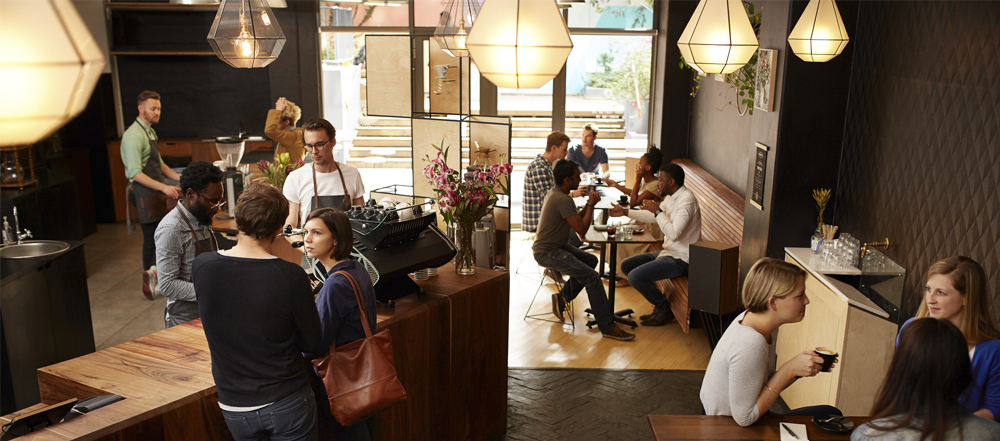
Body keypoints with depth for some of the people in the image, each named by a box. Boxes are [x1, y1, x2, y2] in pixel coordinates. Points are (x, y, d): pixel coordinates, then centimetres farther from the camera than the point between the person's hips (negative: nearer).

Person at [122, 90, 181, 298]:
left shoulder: (150, 131, 14)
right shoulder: (134, 135, -15)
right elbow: (135, 173, -22)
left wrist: (179, 177, 9)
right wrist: (164, 187, -28)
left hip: (160, 189, 9)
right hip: (145, 193, -9)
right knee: (152, 236, -1)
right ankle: (149, 281, 13)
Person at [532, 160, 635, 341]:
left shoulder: (554, 193, 11)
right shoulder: (563, 200, -21)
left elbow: (574, 219, 19)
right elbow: (581, 229, -20)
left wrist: (588, 205, 5)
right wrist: (591, 205, -8)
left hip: (556, 246, 11)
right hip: (547, 253, -11)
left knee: (591, 260, 18)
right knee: (592, 278, -18)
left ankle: (562, 297, 15)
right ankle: (608, 327, -13)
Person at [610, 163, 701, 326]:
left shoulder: (687, 200, -22)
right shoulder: (672, 197, 9)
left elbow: (674, 233, -31)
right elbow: (652, 216, 24)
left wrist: (657, 211, -22)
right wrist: (625, 211, 18)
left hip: (681, 259, -10)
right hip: (669, 252, 10)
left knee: (635, 277, -21)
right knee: (626, 265, 10)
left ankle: (665, 310, 2)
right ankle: (659, 302, 15)